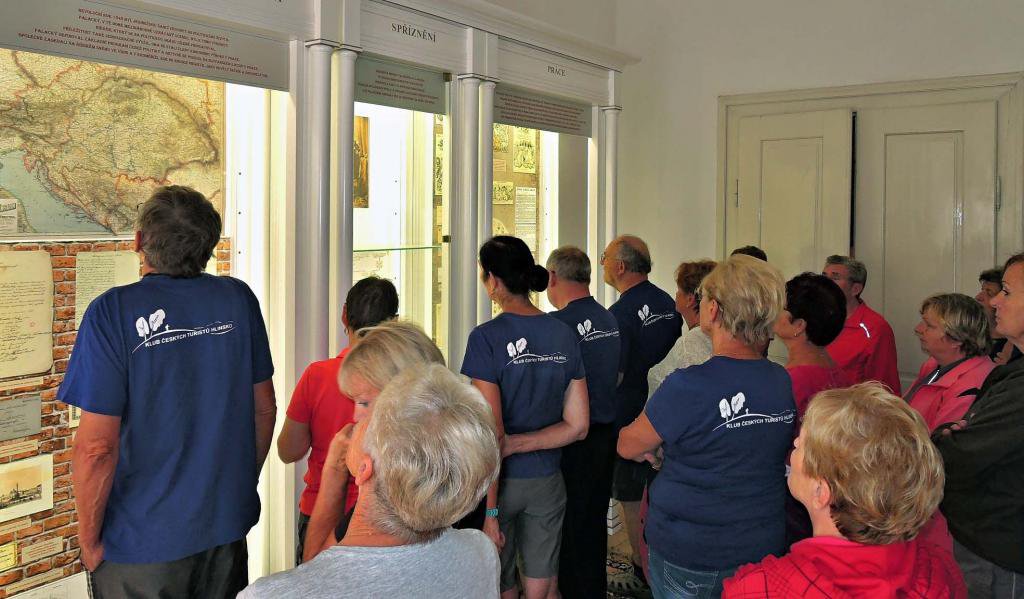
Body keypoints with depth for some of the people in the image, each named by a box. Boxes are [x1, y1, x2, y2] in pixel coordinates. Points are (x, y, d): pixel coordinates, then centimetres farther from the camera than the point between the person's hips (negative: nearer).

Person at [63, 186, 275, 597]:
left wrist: (89, 541, -5)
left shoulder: (113, 312, -18)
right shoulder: (239, 299, -6)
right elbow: (264, 407, 3)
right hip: (228, 525, 4)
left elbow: (97, 446, -19)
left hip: (143, 544, -4)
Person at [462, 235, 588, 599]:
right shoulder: (563, 334, 0)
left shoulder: (487, 338, -16)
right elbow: (578, 425, 2)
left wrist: (489, 510, -15)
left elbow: (492, 434, -19)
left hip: (501, 481, -4)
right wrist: (519, 443, -5)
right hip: (547, 481, 5)